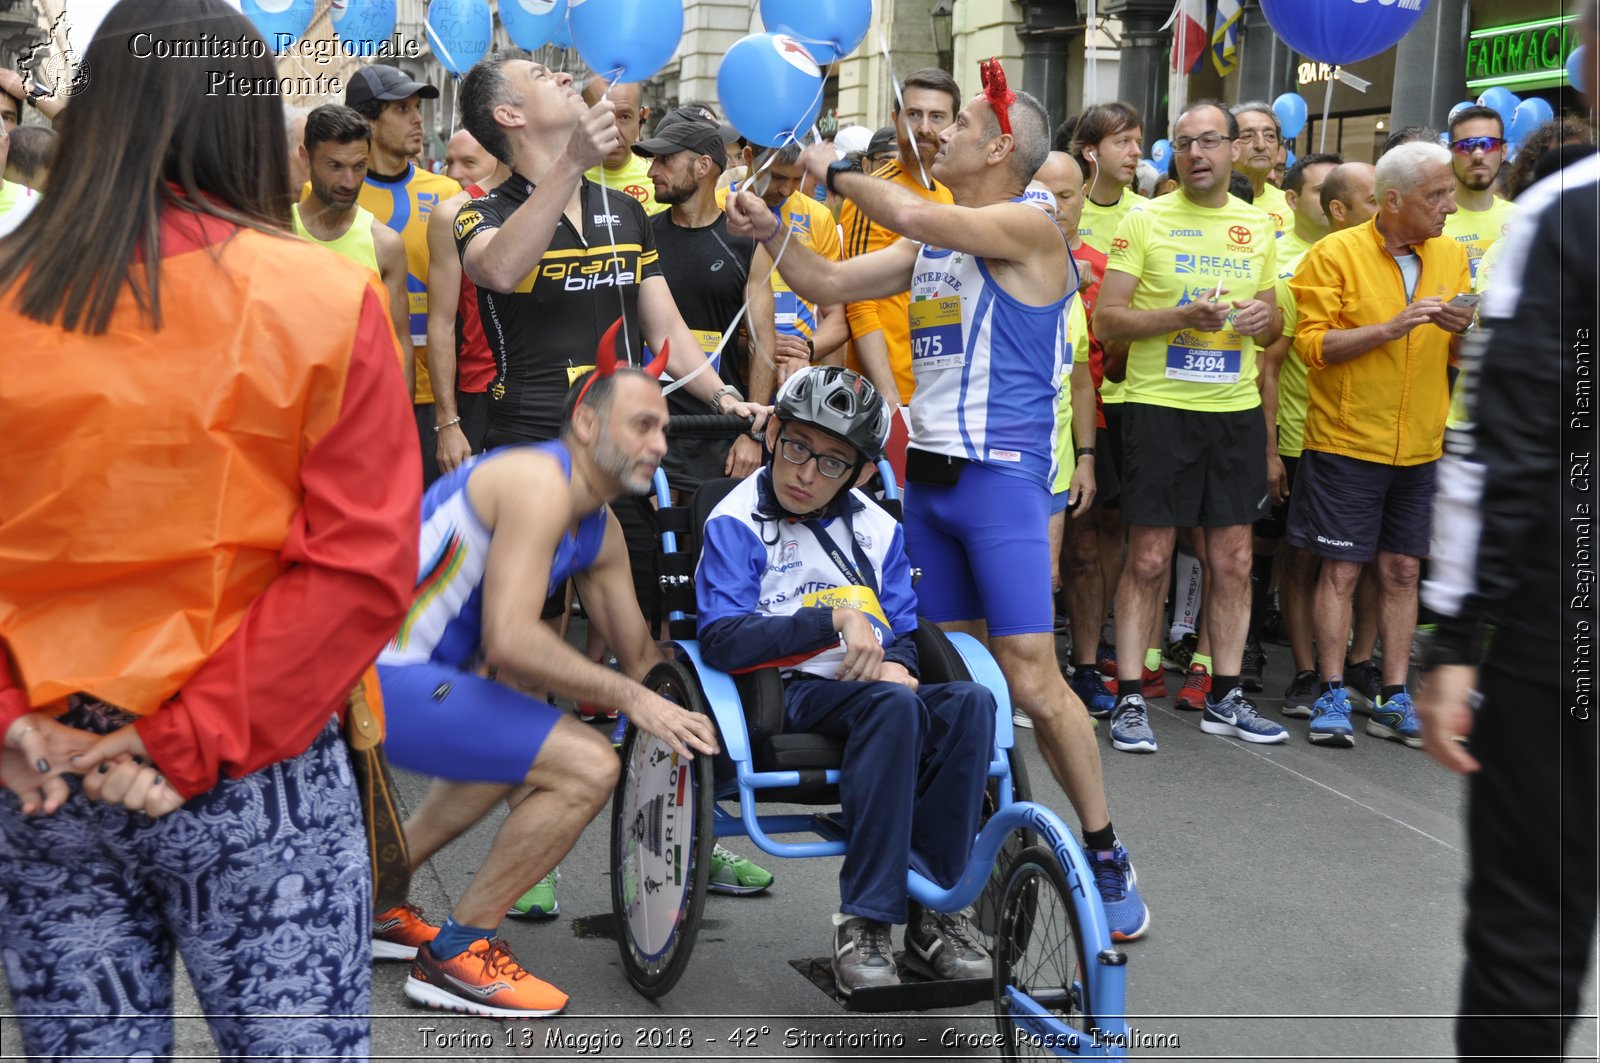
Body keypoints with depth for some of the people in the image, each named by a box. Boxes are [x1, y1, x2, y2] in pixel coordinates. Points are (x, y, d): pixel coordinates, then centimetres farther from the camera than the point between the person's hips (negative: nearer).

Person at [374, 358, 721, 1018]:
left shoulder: (600, 530, 13)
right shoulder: (539, 481, -18)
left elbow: (637, 650, 21)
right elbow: (509, 639, -27)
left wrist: (693, 733, 14)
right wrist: (630, 698, -19)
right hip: (375, 673, -11)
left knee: (518, 756, 33)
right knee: (588, 767, -16)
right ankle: (457, 955, -2)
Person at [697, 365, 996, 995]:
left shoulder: (878, 529, 19)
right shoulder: (736, 522, 2)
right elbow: (721, 640, -12)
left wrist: (896, 664, -7)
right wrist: (836, 620, -18)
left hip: (876, 695, 5)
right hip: (784, 695, -5)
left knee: (970, 702, -27)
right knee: (890, 707, -36)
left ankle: (931, 908, -23)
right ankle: (864, 921, -32)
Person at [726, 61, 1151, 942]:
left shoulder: (1030, 225, -9)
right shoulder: (930, 241, 15)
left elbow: (918, 217, -23)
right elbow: (830, 285, 20)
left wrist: (837, 172, -8)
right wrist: (768, 233, 6)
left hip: (1002, 475, -8)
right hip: (926, 472, 8)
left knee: (1031, 679, -10)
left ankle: (1106, 857, 4)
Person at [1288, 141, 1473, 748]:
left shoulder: (1452, 256, 8)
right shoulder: (1336, 254, -7)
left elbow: (1464, 357, 12)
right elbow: (1313, 344, -13)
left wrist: (1463, 329, -11)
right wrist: (1393, 326, -22)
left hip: (1419, 447, 5)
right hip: (1347, 442, -4)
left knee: (1402, 571, 8)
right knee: (1341, 569, -1)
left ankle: (1394, 701, 15)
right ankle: (1332, 697, 8)